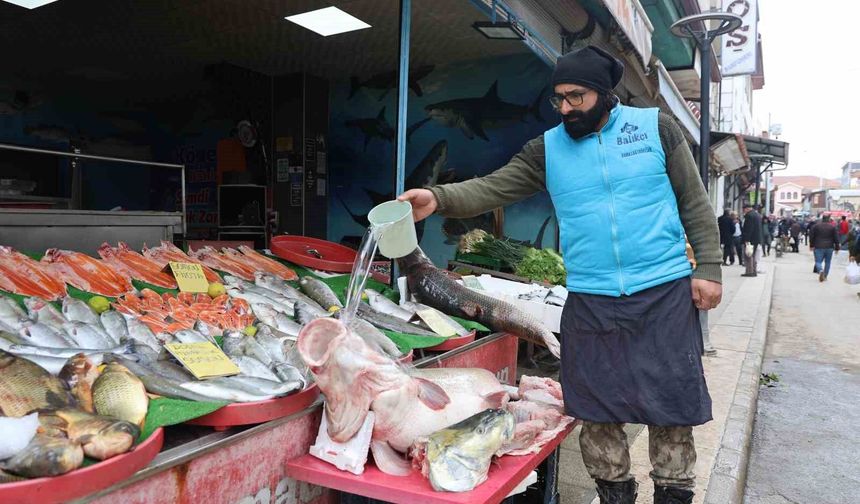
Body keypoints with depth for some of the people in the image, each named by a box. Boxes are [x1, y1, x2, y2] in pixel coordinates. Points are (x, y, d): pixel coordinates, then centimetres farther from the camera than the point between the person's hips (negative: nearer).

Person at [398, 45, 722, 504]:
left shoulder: (655, 127, 2)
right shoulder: (547, 149, 5)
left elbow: (694, 203, 4)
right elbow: (493, 188, -7)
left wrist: (707, 268, -3)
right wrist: (438, 198, -24)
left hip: (665, 293, -1)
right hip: (589, 301, 2)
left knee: (671, 403, 7)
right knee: (597, 408, 8)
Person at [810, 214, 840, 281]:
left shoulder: (816, 226, -1)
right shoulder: (833, 227, 0)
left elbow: (811, 236, 1)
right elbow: (836, 238, 0)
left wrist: (811, 245, 8)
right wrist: (837, 248, 7)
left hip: (818, 247, -1)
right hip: (829, 247, 1)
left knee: (818, 261, 0)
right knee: (827, 262, 13)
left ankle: (820, 271, -29)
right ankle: (825, 276, 16)